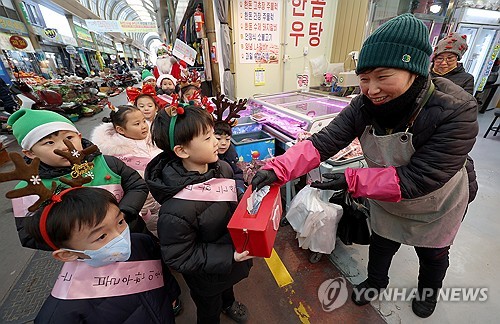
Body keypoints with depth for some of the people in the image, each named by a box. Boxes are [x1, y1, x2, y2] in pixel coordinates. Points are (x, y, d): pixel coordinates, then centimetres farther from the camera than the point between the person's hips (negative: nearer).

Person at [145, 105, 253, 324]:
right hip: (206, 275, -6)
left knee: (227, 285, 39)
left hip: (232, 254, 7)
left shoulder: (223, 168, -20)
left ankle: (228, 303, 72)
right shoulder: (176, 210, -41)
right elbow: (178, 257, -26)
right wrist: (229, 256, -31)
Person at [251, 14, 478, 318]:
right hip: (386, 203, 3)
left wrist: (352, 180, -38)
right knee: (381, 245, 25)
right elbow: (324, 141, -32)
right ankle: (376, 282, 56)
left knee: (432, 255, 26)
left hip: (434, 209, -2)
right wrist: (278, 169, -43)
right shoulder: (365, 106, -24)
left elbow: (419, 179, -37)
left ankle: (429, 291, 61)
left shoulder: (456, 112, -35)